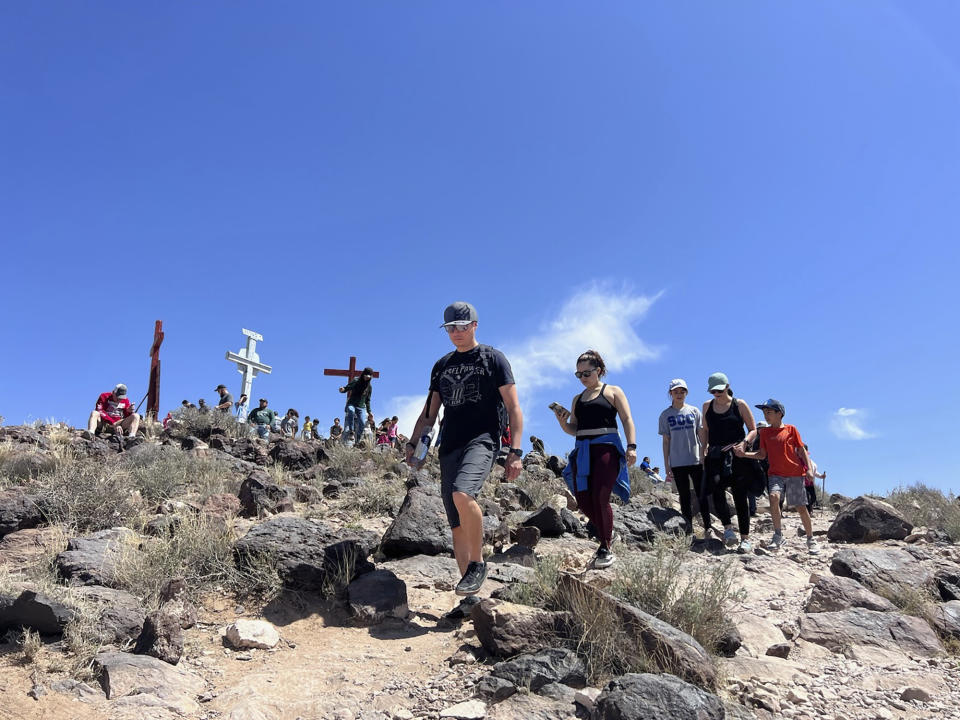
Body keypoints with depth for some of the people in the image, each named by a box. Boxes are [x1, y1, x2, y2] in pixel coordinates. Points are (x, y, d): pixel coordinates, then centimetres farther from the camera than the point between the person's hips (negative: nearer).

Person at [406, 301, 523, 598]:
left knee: (462, 494, -33)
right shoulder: (441, 366, 19)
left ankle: (478, 563, -13)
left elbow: (513, 409, 0)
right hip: (449, 447, 6)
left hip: (482, 440, -5)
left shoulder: (493, 358, 4)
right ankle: (470, 595, 12)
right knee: (457, 526, 3)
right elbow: (429, 412, 22)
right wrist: (413, 443, 8)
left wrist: (515, 451, -9)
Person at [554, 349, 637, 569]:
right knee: (583, 500, -2)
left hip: (606, 447, -5)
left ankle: (605, 549, -5)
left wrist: (631, 447, -14)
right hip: (582, 451, 5)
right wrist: (563, 422, -3)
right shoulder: (577, 399, 21)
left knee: (599, 498, -14)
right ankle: (606, 536, 20)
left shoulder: (613, 392, 8)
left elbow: (627, 421, 0)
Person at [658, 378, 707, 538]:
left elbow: (702, 436, 7)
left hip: (696, 460, 0)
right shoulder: (666, 415, 5)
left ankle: (707, 527, 9)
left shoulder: (694, 411, 6)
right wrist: (666, 466, 2)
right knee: (684, 497, 6)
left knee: (701, 495, 2)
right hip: (677, 463, 0)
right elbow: (666, 441, 5)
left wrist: (704, 458, -1)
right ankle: (689, 530, 11)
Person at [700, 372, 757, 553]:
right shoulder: (707, 406, 11)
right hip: (715, 455, 3)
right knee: (716, 488, -20)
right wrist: (704, 450, 6)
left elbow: (753, 430, 4)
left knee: (740, 496, 0)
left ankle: (745, 538, 8)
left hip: (737, 455, -2)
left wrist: (743, 443, -14)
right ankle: (727, 527, -7)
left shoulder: (739, 404, 1)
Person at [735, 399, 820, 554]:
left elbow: (802, 450, 4)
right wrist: (744, 454, -4)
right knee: (774, 496, -24)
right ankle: (778, 536, -12)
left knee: (801, 507, 0)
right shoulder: (764, 432, 10)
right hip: (776, 473, 2)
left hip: (795, 473, -2)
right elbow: (762, 455, 10)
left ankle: (811, 540, 19)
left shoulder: (791, 429, 2)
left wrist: (809, 469, -5)